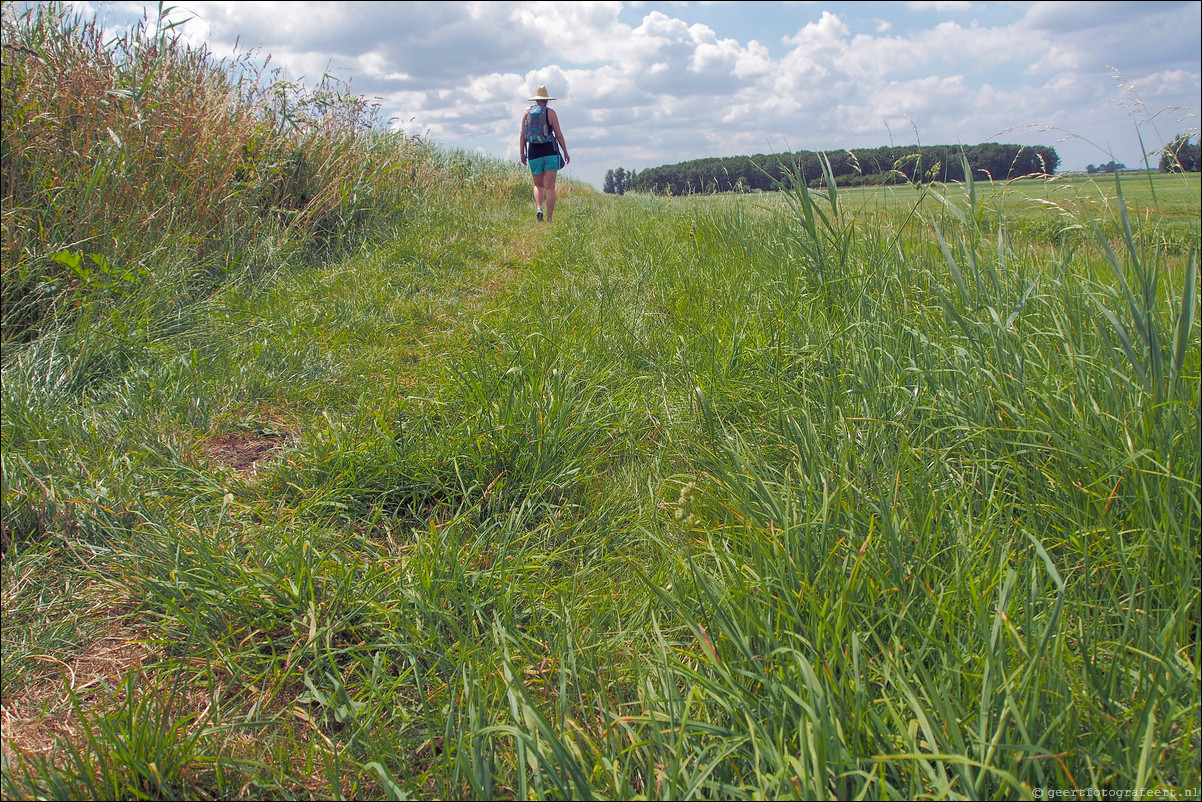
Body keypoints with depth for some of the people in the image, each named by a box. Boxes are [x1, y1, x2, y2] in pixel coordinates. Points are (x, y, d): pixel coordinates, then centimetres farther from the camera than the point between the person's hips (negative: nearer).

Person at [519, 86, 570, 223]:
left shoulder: (527, 112, 7)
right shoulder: (550, 112, 0)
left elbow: (522, 134, 5)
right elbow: (559, 134, -1)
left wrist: (522, 153, 12)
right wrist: (565, 152, 6)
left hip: (534, 153, 2)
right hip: (550, 152, -2)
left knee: (538, 185, 15)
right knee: (550, 187, 0)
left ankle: (538, 208, -11)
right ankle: (549, 219, -3)